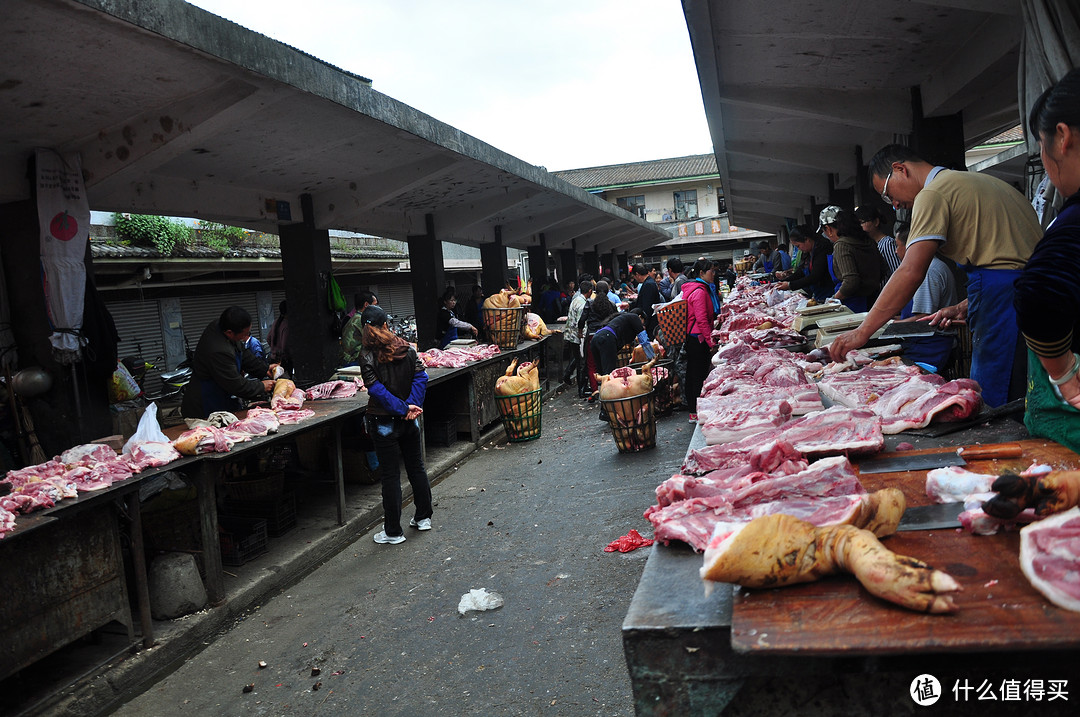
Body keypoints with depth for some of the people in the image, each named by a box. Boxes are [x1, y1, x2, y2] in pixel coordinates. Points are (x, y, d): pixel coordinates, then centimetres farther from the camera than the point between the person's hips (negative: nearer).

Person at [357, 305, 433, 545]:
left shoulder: (367, 355, -13)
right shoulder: (406, 348, 0)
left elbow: (377, 389, -19)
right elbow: (421, 376, -7)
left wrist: (403, 408, -16)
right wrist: (411, 405, -13)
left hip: (384, 421, -4)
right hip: (409, 420, 4)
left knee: (390, 475, 3)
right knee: (416, 466, 18)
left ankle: (393, 532, 11)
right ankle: (423, 517, 30)